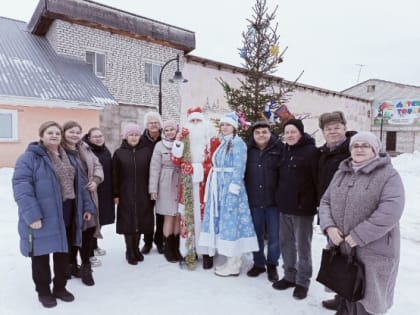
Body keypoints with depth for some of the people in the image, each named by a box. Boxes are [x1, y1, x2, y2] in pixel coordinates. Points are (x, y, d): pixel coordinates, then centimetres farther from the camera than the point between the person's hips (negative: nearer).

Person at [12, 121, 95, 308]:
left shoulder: (68, 157, 13)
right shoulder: (30, 157, -10)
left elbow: (78, 184, 15)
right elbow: (21, 187, -18)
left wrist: (87, 206, 11)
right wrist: (32, 215, -25)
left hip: (67, 214, 6)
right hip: (43, 216, -6)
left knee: (63, 253, 17)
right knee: (41, 254, 11)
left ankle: (60, 287, 36)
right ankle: (43, 292, 30)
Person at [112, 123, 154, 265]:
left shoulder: (147, 151, 2)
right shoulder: (119, 153, 1)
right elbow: (115, 175, 0)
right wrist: (115, 194, -3)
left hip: (143, 193, 1)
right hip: (126, 194, -1)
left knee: (140, 221, 8)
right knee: (128, 221, 3)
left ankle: (136, 248, 26)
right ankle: (129, 251, 18)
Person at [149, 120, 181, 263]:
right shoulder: (160, 146, 1)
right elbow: (155, 168, -1)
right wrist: (153, 188, -5)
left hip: (181, 185, 2)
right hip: (166, 186, -2)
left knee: (178, 217, 6)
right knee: (169, 217, 2)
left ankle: (176, 248, 20)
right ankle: (168, 249, 16)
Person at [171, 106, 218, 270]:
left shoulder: (212, 139, 0)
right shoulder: (184, 138, 8)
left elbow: (215, 163, -8)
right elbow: (175, 160, -2)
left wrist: (194, 167, -15)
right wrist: (179, 140, -12)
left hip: (205, 185, -2)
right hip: (187, 186, 2)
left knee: (205, 216, 2)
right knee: (187, 217, 5)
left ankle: (206, 252, 15)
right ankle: (188, 251, 17)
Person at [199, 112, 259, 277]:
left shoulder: (238, 143, -9)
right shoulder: (222, 143, 16)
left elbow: (238, 169, -16)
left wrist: (233, 192, -22)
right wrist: (215, 190, 13)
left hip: (231, 188, -9)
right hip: (220, 188, 9)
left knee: (231, 221, -3)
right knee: (223, 221, 11)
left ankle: (233, 265, 10)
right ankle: (232, 262, 24)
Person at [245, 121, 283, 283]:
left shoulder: (279, 149, -4)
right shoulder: (248, 150, 3)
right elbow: (242, 173, 7)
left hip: (274, 199, -2)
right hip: (254, 200, 2)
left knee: (274, 235, 7)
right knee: (256, 234, 14)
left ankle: (272, 265, 27)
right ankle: (258, 263, 31)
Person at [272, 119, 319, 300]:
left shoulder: (311, 151, -10)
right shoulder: (284, 151, 11)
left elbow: (317, 179, -13)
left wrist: (319, 204, -14)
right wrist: (279, 199, 14)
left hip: (303, 207, -6)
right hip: (284, 206, 7)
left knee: (302, 245, 7)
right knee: (286, 243, 15)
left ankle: (303, 281, 23)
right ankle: (289, 275, 32)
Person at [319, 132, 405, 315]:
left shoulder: (388, 175, -10)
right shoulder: (341, 173, 8)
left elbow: (389, 212, -22)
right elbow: (325, 202, 8)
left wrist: (357, 237, -23)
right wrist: (329, 227, -10)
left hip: (372, 252, -5)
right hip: (341, 248, 5)